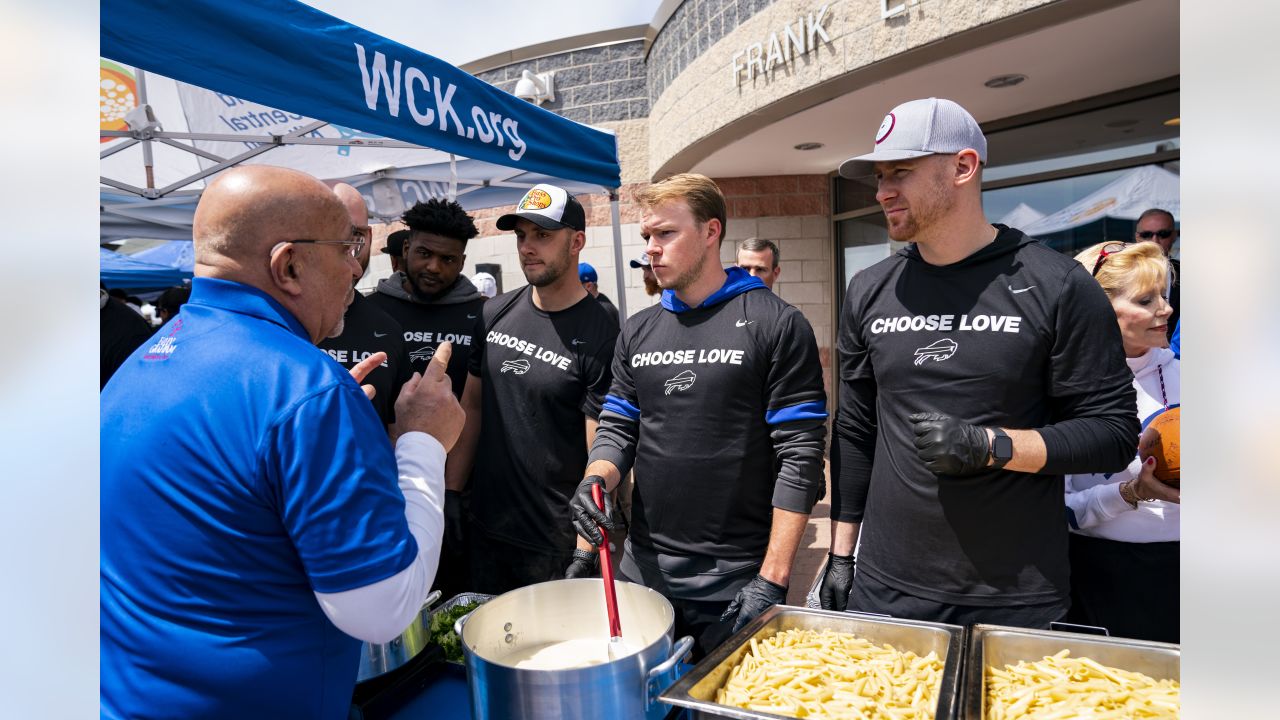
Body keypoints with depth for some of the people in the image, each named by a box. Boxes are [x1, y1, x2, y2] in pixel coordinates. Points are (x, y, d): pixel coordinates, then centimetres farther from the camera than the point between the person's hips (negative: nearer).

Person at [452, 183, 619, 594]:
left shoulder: (599, 337, -16)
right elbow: (472, 405, 9)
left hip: (554, 544, -5)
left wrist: (585, 552, -19)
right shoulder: (495, 313, 1)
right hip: (484, 524, 6)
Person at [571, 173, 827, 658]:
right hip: (643, 570, 5)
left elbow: (800, 458, -11)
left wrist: (773, 579, -15)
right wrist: (596, 479, -11)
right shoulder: (638, 331, 7)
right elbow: (618, 427, 11)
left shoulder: (776, 324, -9)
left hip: (736, 583, -4)